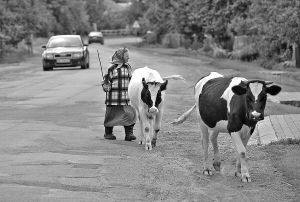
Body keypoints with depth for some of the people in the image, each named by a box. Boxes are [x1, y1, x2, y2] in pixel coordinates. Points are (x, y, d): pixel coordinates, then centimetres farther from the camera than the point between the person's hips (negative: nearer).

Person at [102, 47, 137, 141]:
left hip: (126, 97, 4)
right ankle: (108, 133, 21)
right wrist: (105, 86, -17)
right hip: (113, 96, -4)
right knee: (111, 115, 5)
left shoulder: (128, 67, 12)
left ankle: (129, 133, -1)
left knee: (130, 114, -6)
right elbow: (105, 79, -1)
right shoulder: (112, 68, -4)